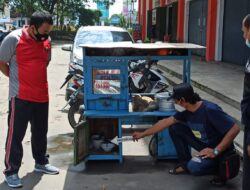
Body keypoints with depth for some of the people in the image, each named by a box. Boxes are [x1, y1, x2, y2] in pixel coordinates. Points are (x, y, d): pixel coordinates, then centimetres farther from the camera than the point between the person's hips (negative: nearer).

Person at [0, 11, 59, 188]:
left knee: (40, 132, 17)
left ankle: (41, 162, 34)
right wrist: (17, 79, -1)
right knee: (16, 135, 0)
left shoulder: (47, 41, 6)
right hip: (20, 96, -6)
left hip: (42, 95, 6)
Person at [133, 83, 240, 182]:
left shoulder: (210, 110, -29)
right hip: (203, 144, 7)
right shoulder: (187, 111, -5)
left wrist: (215, 151, -28)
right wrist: (143, 134, 10)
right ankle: (185, 163, 11)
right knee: (175, 128, -2)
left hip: (219, 150, -7)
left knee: (194, 167, -33)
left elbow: (234, 129, -29)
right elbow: (166, 122, 5)